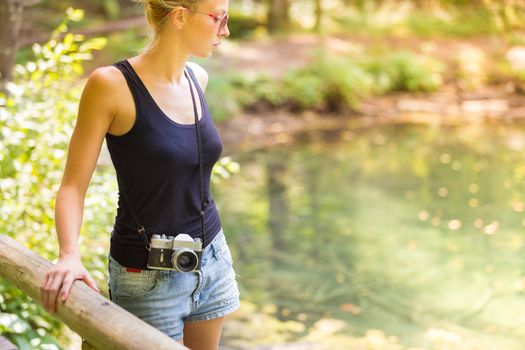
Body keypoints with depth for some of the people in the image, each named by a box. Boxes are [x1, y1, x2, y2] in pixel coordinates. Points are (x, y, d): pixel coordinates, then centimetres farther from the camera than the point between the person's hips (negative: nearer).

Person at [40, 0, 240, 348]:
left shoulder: (198, 77, 2)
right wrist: (70, 256, -30)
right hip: (150, 277, -6)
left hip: (213, 259, 6)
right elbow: (73, 186, -14)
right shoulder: (112, 84, -17)